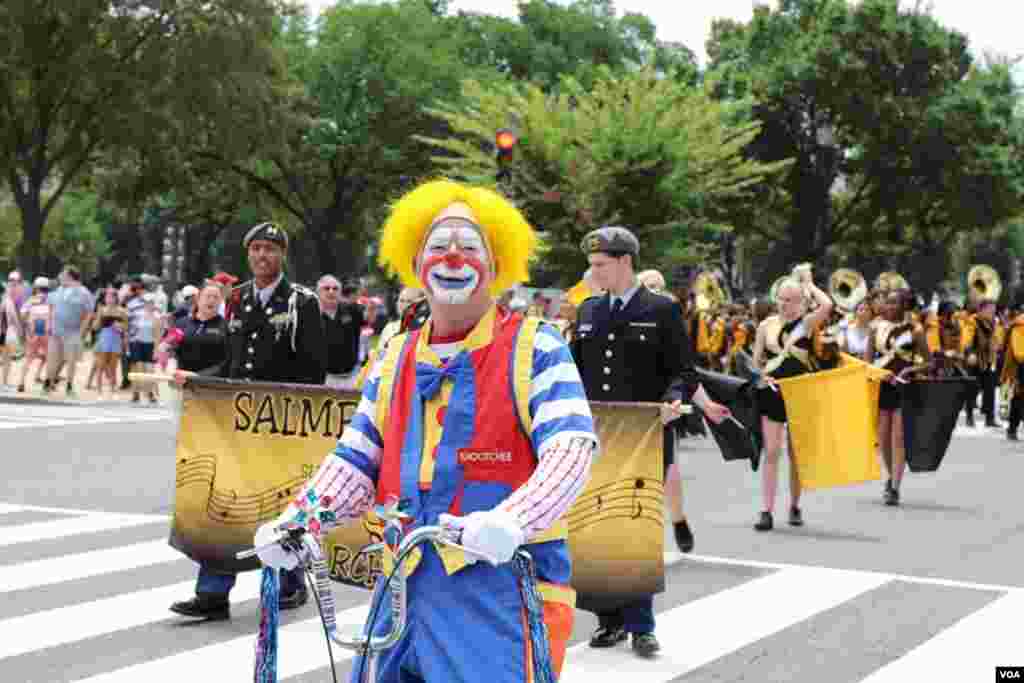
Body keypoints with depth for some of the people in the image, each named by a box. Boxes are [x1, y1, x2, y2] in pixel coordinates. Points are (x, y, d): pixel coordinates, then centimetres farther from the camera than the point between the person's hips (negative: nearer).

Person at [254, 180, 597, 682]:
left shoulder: (534, 348, -2)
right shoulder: (395, 360, 16)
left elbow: (571, 448, -15)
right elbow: (355, 461, 13)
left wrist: (511, 521, -33)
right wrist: (297, 520, -5)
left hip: (504, 580, -5)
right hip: (409, 580, 5)